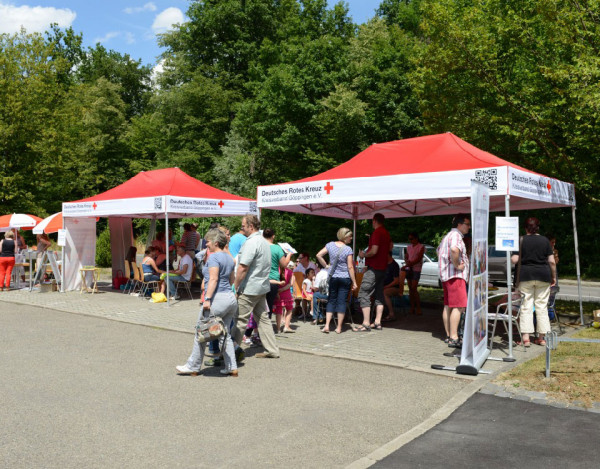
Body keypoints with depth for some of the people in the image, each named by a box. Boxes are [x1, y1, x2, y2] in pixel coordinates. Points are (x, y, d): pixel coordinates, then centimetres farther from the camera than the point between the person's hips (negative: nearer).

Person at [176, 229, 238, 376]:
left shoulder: (214, 257, -10)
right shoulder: (229, 258, 15)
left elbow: (213, 279, -20)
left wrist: (207, 299, -23)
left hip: (218, 299, -8)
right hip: (231, 298, 9)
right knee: (225, 334, 13)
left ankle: (193, 367, 12)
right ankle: (232, 368, 10)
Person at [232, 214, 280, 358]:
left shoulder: (251, 242, -17)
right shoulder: (264, 242, 14)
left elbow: (243, 268, -21)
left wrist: (235, 287, -15)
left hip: (249, 289, -9)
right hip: (262, 287, 9)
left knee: (240, 320, -1)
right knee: (262, 318, 12)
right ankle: (272, 350, 14)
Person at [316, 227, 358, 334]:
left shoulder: (330, 245, 0)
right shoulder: (348, 249, -11)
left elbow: (319, 255, -3)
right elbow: (350, 267, -11)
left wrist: (326, 265, 8)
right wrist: (354, 282, -6)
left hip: (333, 277, 3)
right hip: (345, 278, -3)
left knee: (331, 301, 12)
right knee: (341, 302, 3)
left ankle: (327, 325, 2)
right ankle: (339, 327, 7)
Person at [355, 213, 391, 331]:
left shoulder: (377, 232, -14)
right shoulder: (387, 233, 14)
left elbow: (374, 251, -22)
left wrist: (363, 255, -5)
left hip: (373, 268, -10)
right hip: (382, 267, 10)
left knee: (364, 294, -8)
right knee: (379, 294, 13)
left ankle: (366, 324, -11)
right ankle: (377, 322, 15)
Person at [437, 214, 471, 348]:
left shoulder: (448, 236, 21)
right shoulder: (456, 235, -12)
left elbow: (439, 250, 36)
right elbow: (454, 249, -33)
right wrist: (457, 265, -21)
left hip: (446, 275, 11)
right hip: (455, 276, -11)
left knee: (448, 306, 12)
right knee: (458, 307, -13)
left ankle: (449, 335, 18)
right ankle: (453, 338, -16)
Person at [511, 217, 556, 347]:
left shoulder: (521, 240, -3)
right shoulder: (545, 240, 3)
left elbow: (514, 260, -9)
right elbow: (552, 261, 1)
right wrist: (553, 277, 11)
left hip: (526, 276, -2)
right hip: (543, 275, 2)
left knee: (526, 307, 1)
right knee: (542, 306, 9)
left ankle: (526, 338, -2)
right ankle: (542, 337, 13)